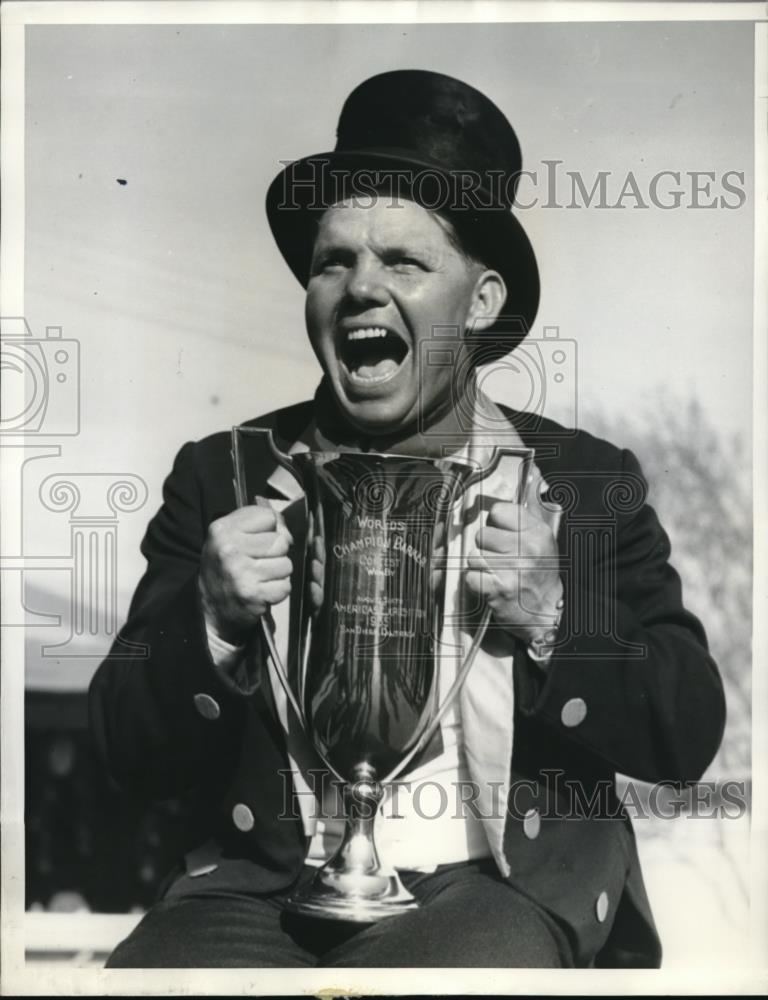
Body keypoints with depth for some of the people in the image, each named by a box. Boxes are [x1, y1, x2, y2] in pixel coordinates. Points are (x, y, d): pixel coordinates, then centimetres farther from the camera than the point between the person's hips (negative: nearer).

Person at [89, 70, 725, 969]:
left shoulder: (591, 484, 4)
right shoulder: (223, 477, 5)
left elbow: (688, 738, 1)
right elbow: (131, 757, 4)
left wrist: (552, 621, -16)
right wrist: (213, 622, -15)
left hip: (503, 887, -1)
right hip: (263, 887, 2)